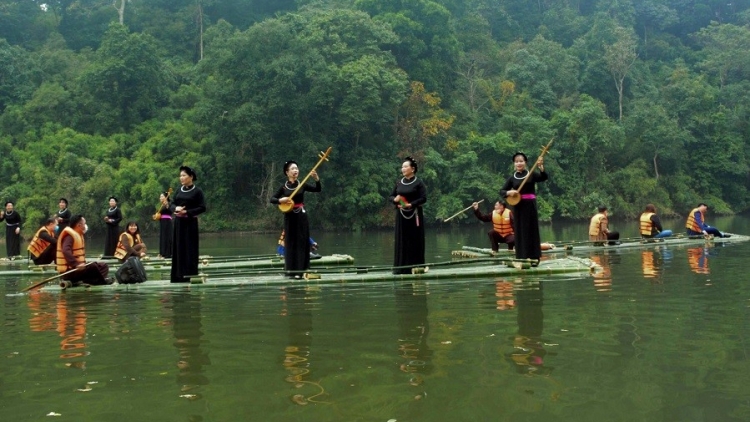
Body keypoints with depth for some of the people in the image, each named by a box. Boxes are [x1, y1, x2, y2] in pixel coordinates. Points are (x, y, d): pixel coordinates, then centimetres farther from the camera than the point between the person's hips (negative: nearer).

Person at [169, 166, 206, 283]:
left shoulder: (197, 191, -6)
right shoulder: (179, 190, 11)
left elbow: (202, 208, -11)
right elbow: (171, 204, 12)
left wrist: (186, 212, -17)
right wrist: (176, 208, -12)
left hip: (190, 223, -6)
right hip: (178, 223, 6)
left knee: (190, 248, -4)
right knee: (178, 248, 5)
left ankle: (190, 275, 0)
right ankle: (178, 275, 10)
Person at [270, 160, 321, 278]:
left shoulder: (302, 185, 1)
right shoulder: (283, 187, 0)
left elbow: (317, 189, -5)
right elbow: (272, 199, 3)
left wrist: (316, 179, -22)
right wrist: (280, 200, -17)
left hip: (301, 216, 0)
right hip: (290, 217, 0)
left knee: (302, 242, -2)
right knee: (290, 242, 4)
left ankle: (299, 270, 0)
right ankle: (290, 269, 10)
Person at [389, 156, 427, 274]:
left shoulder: (418, 182, -5)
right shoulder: (399, 182, 10)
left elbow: (423, 198, -12)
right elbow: (390, 196, 14)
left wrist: (411, 204, -22)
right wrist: (395, 200, -9)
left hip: (414, 215, -5)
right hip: (401, 216, 5)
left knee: (414, 241, -2)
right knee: (401, 241, 4)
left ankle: (415, 267, 2)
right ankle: (401, 267, 7)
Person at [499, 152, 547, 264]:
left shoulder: (531, 174, 1)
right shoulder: (512, 178, 6)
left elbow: (544, 177, -15)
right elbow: (501, 191, 6)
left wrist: (541, 167, -31)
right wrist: (509, 192, -15)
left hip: (530, 205, -2)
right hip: (518, 206, 2)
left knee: (532, 231, 0)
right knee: (520, 232, 4)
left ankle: (534, 258, 5)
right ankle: (522, 258, 9)